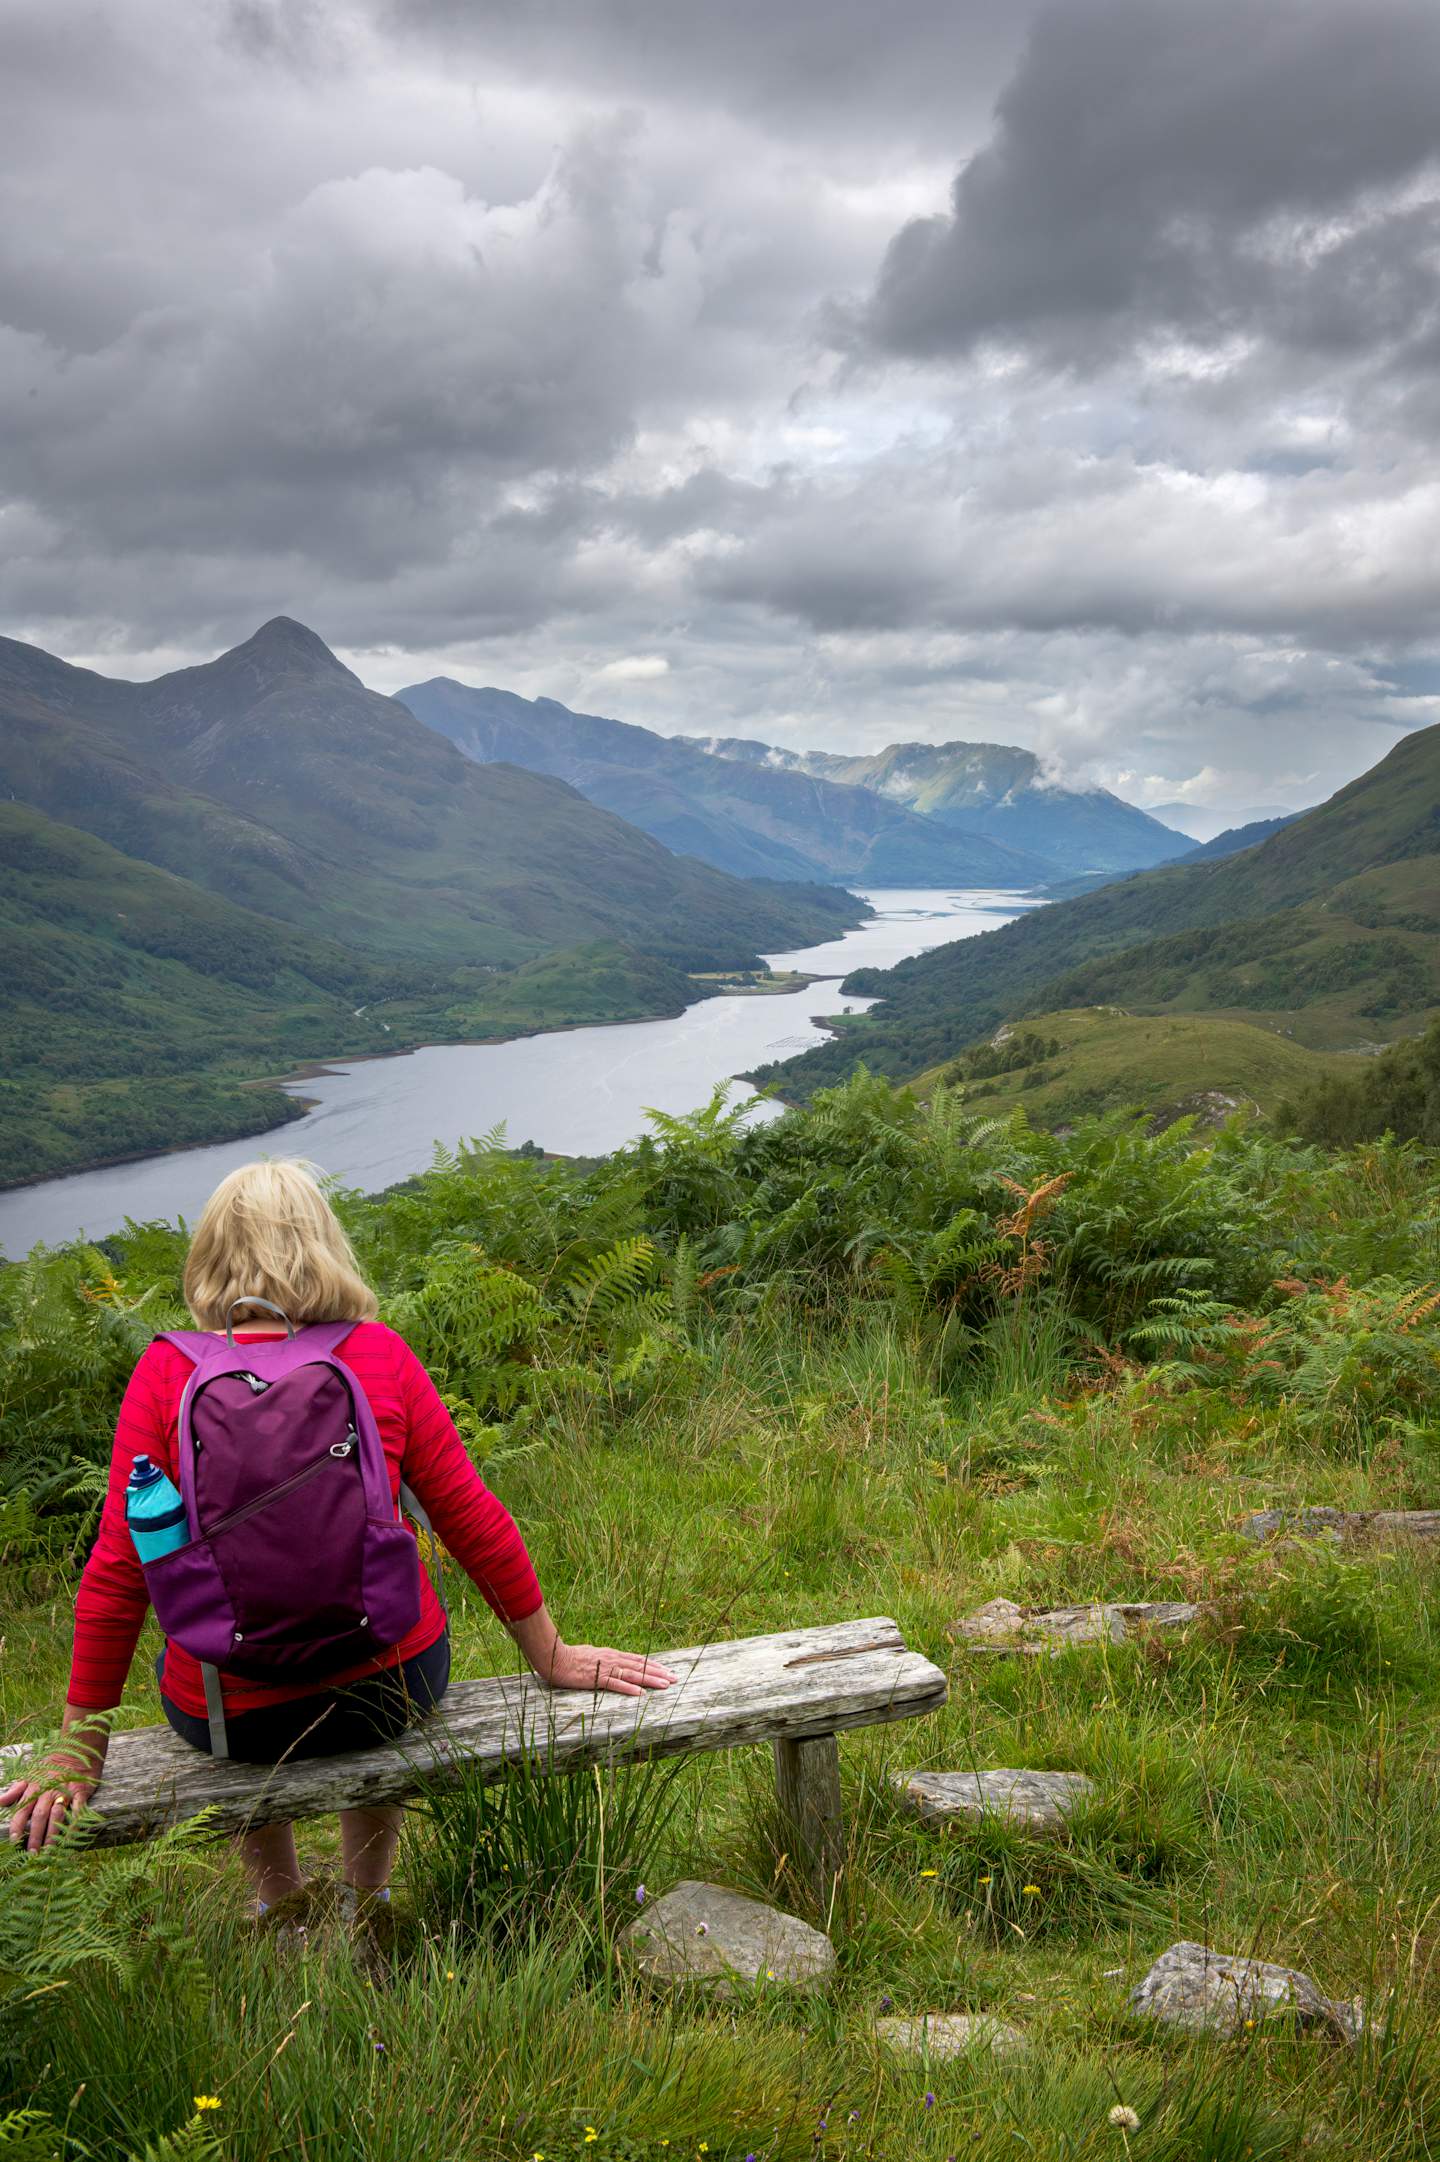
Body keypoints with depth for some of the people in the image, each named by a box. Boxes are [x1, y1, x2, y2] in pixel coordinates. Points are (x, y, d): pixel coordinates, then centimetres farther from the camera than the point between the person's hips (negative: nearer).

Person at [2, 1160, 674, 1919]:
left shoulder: (165, 1373, -12)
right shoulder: (380, 1354, -10)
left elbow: (118, 1571, -10)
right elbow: (474, 1523, -5)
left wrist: (79, 1750, 2)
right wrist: (552, 1658, 9)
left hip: (231, 1717, 0)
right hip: (393, 1686, 0)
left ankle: (281, 1906, 50)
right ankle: (366, 1901, 51)